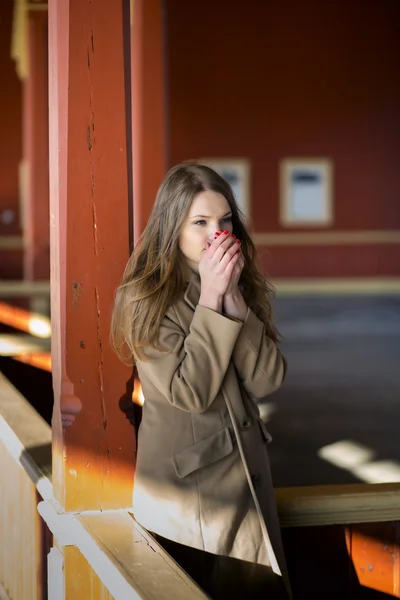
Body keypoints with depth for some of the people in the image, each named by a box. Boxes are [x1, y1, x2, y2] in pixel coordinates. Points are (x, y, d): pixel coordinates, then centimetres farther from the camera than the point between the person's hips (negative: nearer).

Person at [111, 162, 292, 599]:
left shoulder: (245, 288, 2)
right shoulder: (145, 299, -12)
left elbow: (266, 380, -9)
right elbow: (189, 392, -20)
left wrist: (234, 298, -17)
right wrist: (210, 300, -20)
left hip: (248, 476, 5)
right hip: (184, 485, -5)